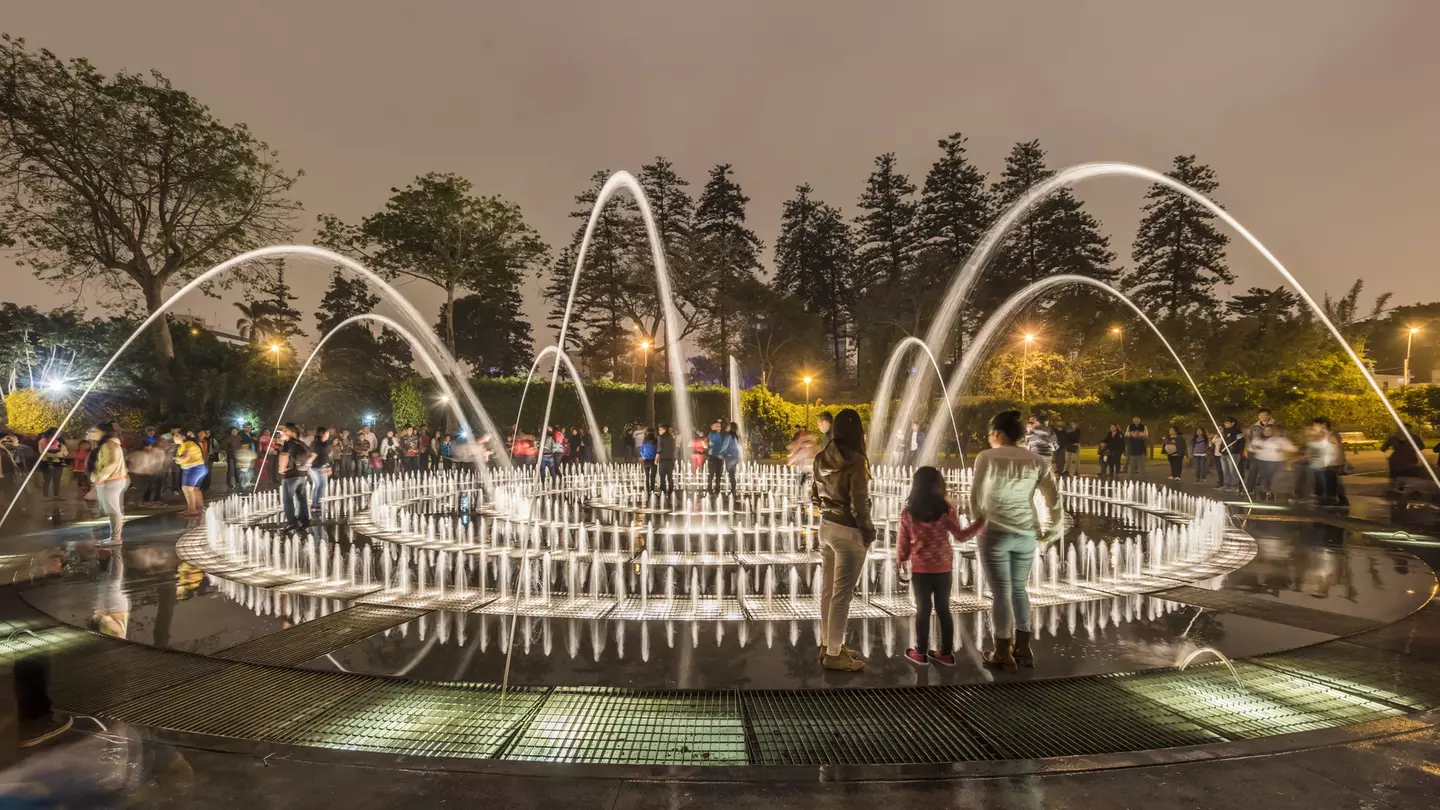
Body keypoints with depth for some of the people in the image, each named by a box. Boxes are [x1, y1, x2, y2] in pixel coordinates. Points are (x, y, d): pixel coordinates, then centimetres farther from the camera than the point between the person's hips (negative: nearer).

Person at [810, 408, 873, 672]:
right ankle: (834, 654, 11)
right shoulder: (855, 461, -18)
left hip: (827, 526, 8)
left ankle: (827, 644, 30)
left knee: (828, 590, 17)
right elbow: (858, 503, -17)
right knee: (842, 594, 2)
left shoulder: (822, 458, 3)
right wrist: (868, 531, -5)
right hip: (849, 531, -8)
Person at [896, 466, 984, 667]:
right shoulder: (946, 509, -9)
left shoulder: (908, 512, -8)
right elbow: (960, 536, -2)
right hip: (943, 568, 1)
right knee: (943, 609, 12)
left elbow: (903, 541, 0)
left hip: (920, 569, -1)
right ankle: (946, 653, 20)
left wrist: (901, 559, 17)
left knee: (923, 610, 9)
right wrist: (980, 523, 8)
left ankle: (921, 653, 16)